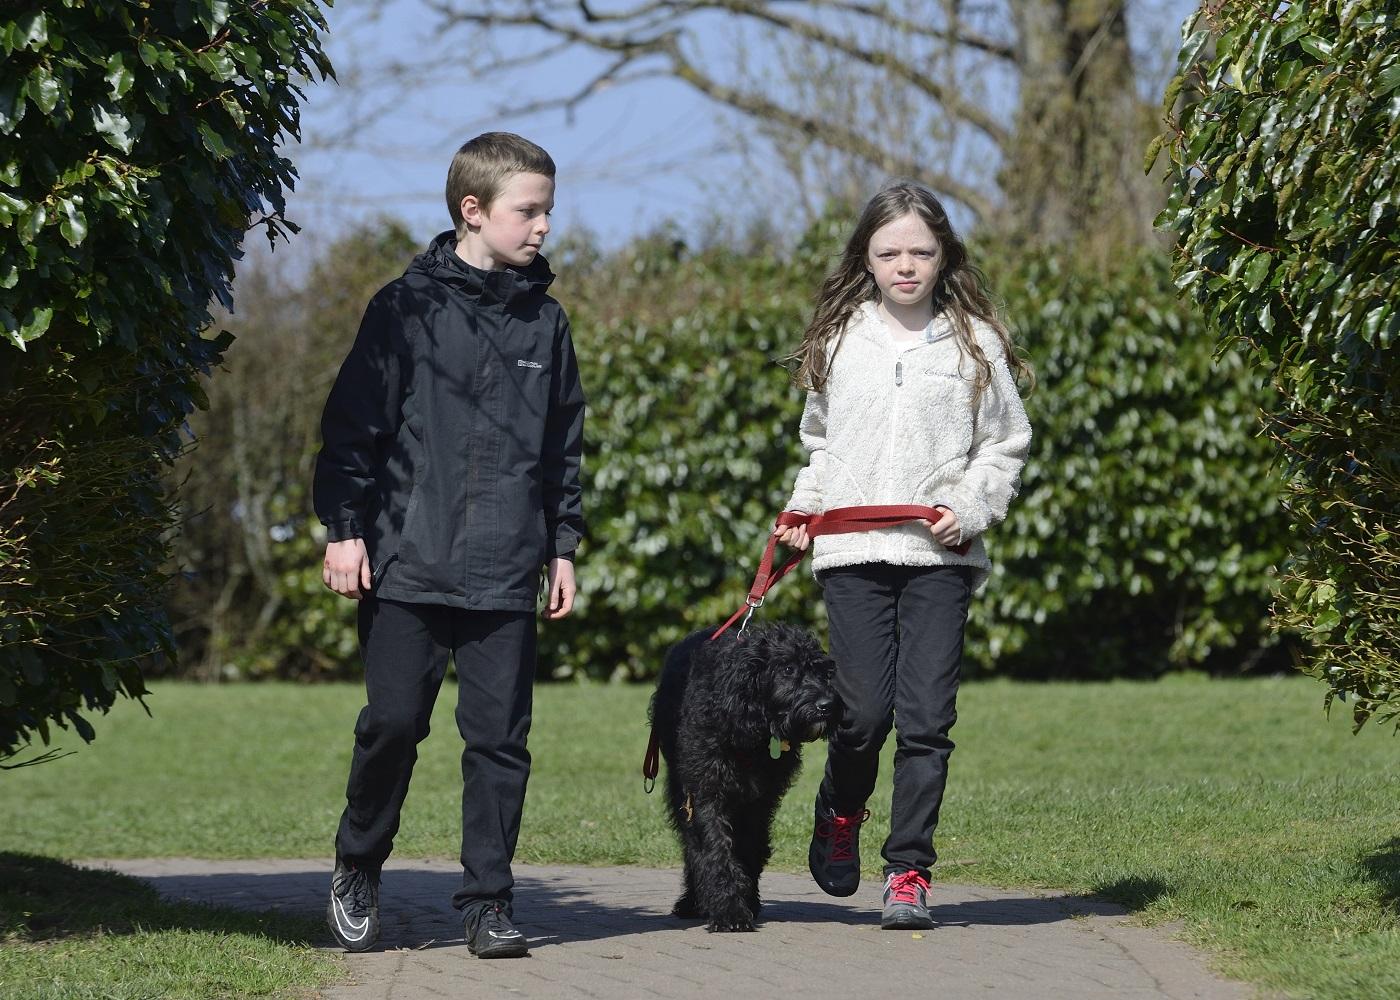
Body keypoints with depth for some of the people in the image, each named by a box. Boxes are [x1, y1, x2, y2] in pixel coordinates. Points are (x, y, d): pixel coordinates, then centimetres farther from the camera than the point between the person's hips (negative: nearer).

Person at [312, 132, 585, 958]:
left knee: (501, 736, 0)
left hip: (505, 577, 3)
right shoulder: (407, 306, 0)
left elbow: (564, 446, 17)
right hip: (407, 565, -3)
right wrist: (344, 528, -5)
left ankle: (488, 902, 7)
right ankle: (359, 868, 20)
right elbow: (353, 425, 0)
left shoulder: (545, 320, 11)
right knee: (393, 722, -3)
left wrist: (563, 546, 13)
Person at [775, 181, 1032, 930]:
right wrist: (803, 509, 8)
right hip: (853, 552, 1)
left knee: (926, 718, -5)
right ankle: (840, 814, 25)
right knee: (863, 711, -5)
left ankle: (909, 870, 4)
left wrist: (970, 507, -6)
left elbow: (1006, 445, 9)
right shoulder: (838, 342, 11)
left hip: (940, 557, -1)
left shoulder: (975, 342, 5)